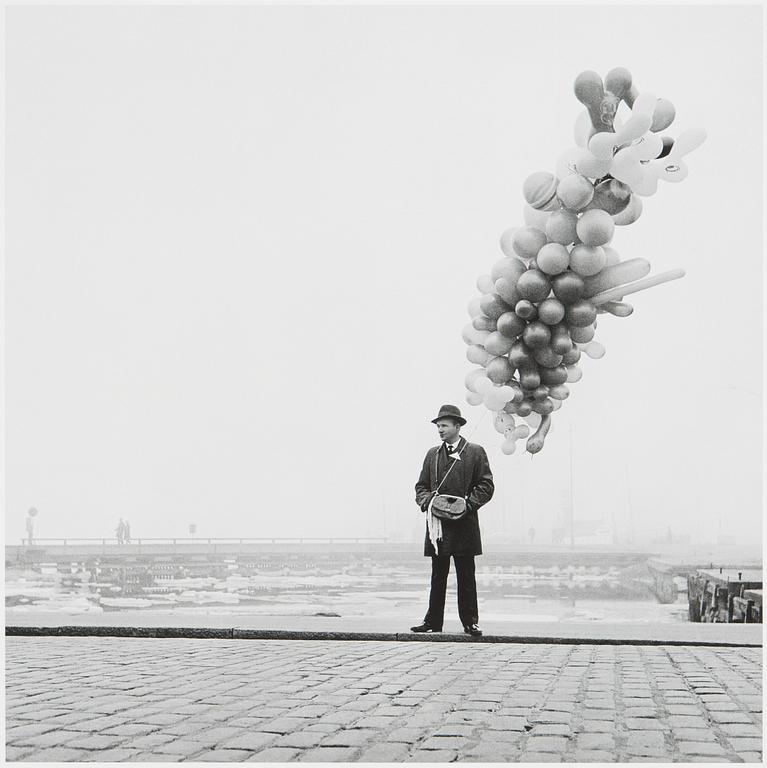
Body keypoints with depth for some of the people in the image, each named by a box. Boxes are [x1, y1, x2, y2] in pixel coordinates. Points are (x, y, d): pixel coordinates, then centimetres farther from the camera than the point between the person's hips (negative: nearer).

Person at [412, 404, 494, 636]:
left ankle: (470, 622, 8)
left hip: (463, 524, -4)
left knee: (466, 577, 2)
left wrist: (468, 504, -14)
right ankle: (433, 621, 11)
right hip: (437, 523, 4)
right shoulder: (432, 454, 15)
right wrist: (426, 500, -5)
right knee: (437, 576, 7)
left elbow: (486, 486, -1)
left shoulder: (475, 452, 2)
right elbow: (421, 485, 16)